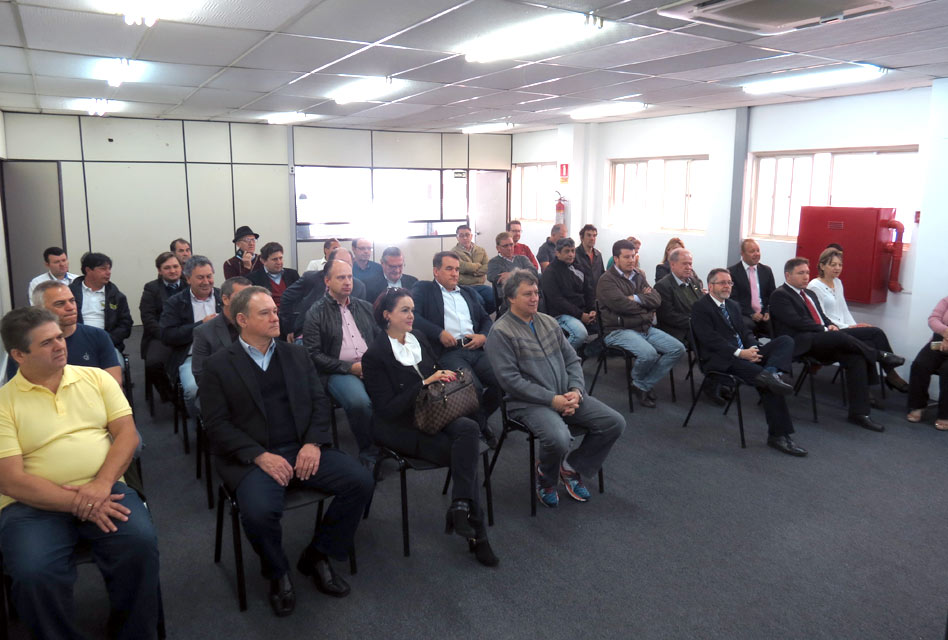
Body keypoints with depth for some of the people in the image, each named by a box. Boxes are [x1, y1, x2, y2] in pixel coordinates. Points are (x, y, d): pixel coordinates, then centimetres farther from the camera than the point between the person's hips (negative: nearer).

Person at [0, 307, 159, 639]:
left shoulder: (96, 378, 10)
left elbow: (127, 432, 3)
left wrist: (102, 484, -15)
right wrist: (77, 503, -18)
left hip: (102, 491, 2)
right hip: (35, 503, -1)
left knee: (140, 542, -26)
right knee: (32, 572, -30)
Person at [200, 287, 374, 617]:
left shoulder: (296, 354, 14)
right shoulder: (218, 365, 2)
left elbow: (320, 402, 10)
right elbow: (217, 425, -4)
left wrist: (313, 443, -8)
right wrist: (260, 456, -17)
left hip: (303, 449, 4)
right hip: (251, 457, -4)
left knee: (361, 481, -17)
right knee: (259, 512, -33)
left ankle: (317, 556, 7)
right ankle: (277, 572, 3)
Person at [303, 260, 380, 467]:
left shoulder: (365, 307, 20)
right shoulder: (315, 313, 4)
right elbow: (314, 355, -3)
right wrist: (350, 367, -10)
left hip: (371, 368, 4)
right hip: (338, 372, -4)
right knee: (359, 402, -35)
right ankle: (369, 454, -11)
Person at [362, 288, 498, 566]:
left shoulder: (419, 338, 8)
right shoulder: (375, 355, -12)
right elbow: (387, 409, -16)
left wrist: (444, 376, -2)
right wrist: (425, 383, -20)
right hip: (400, 428, -6)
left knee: (469, 428, -29)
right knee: (467, 453, -24)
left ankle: (460, 507, -27)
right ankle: (476, 534, -15)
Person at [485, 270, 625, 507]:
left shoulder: (549, 323, 14)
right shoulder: (501, 332, -7)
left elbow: (572, 360, 15)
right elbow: (510, 379, -14)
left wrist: (576, 391, -5)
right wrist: (552, 399, -17)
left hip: (566, 397, 7)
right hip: (530, 404, -7)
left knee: (615, 423, -7)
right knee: (558, 439, -34)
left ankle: (572, 467, 13)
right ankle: (546, 476, 3)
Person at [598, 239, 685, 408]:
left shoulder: (639, 276, 17)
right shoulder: (607, 280, -5)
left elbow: (656, 299, 5)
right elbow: (620, 304, -19)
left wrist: (636, 298, -13)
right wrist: (646, 305, -2)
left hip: (646, 328, 8)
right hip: (619, 330, -8)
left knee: (678, 349, -8)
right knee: (649, 353, -32)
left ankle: (642, 386, -4)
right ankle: (636, 379, 5)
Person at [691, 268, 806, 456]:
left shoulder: (733, 305, 26)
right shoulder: (700, 307, -2)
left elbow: (746, 331, 19)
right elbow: (710, 339, -14)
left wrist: (753, 348, -6)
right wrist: (739, 352, -24)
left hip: (744, 354, 8)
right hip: (721, 360, -8)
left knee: (786, 341, -18)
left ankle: (770, 373, -43)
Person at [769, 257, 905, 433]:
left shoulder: (810, 294, 26)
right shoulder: (780, 295, -3)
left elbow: (823, 318, 25)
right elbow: (797, 322, -13)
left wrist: (830, 325, 0)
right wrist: (825, 329, -14)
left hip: (822, 343, 8)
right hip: (800, 343, -8)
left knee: (856, 358, -17)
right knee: (839, 336, -31)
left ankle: (859, 413, -17)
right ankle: (880, 356, -7)